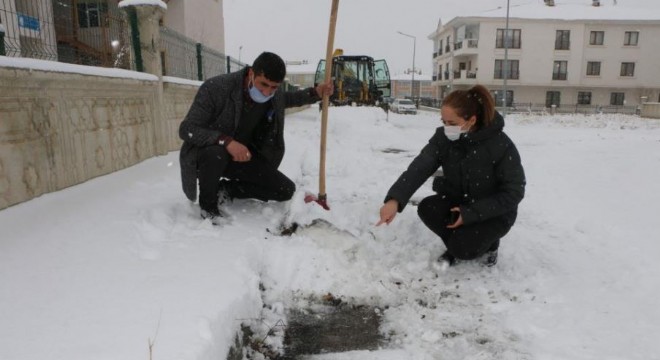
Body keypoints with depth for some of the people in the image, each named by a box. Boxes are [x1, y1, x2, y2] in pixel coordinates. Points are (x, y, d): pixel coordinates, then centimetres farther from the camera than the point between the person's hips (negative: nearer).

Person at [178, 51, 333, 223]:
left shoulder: (274, 96, -10)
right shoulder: (216, 87, -27)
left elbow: (287, 98, 16)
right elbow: (186, 129, -27)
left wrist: (315, 93, -2)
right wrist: (227, 141, -42)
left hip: (242, 156, 5)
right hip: (209, 152, -4)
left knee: (286, 190, -6)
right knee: (215, 154, -41)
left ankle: (225, 189, 6)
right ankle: (208, 203, -11)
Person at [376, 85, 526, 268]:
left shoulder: (501, 145, -25)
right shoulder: (443, 138, -15)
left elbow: (513, 193, -19)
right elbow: (418, 168, -28)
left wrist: (471, 213, -28)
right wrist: (394, 199, -45)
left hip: (494, 212, -4)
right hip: (458, 201, 4)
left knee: (463, 247, -26)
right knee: (427, 209, -24)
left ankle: (489, 241, 10)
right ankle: (456, 245, 4)